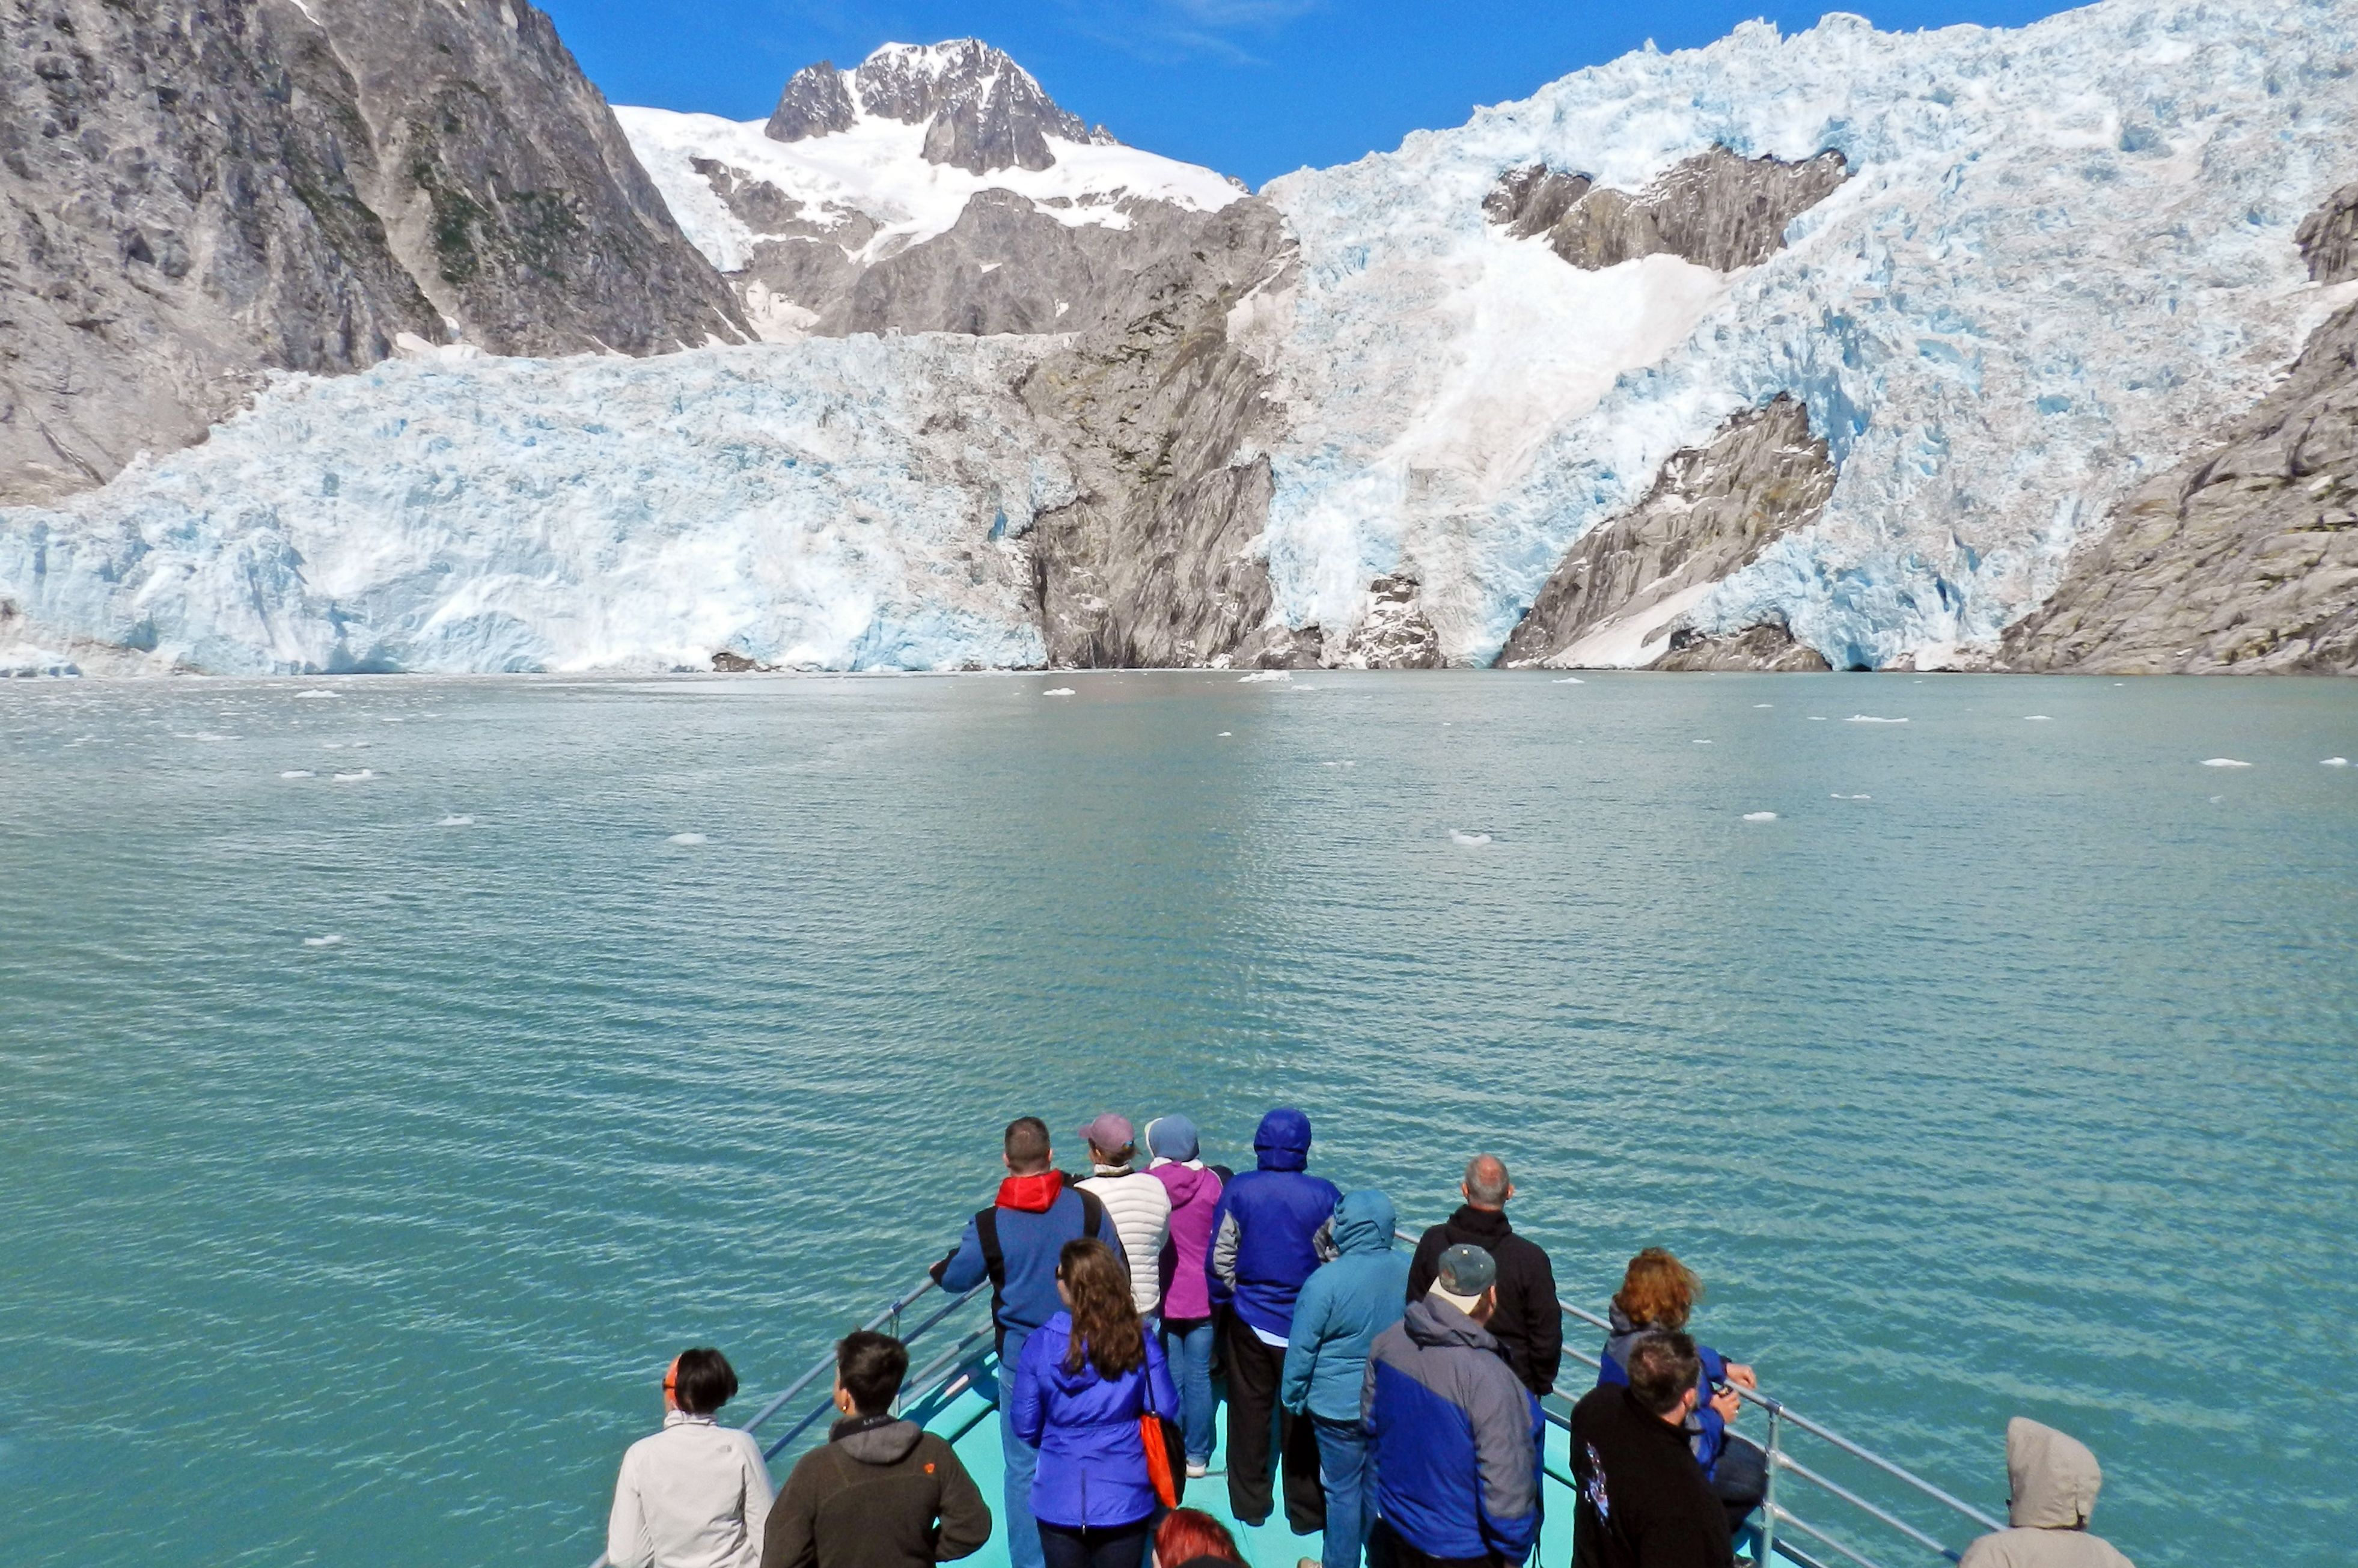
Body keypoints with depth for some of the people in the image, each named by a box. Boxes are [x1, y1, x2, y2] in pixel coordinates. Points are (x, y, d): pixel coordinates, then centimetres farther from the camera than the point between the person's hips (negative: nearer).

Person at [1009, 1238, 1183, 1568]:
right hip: (1124, 1499, 0)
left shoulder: (1041, 1344, -13)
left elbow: (1024, 1426, -6)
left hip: (1059, 1500, 0)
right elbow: (1166, 1411, -9)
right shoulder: (1139, 1341, -13)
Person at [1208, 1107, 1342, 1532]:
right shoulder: (1323, 1195, -13)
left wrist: (1226, 1301, 11)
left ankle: (1250, 1504, 27)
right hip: (1307, 1326, -1)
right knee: (1301, 1417, 11)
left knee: (1249, 1413, 15)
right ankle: (1305, 1510, 22)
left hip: (1250, 1321, 1)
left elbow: (1220, 1259, -5)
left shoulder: (1238, 1191, -10)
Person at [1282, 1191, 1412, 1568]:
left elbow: (1302, 1348, -15)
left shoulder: (1326, 1280, -24)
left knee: (1344, 1490, 12)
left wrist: (1293, 1396, 1)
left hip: (1340, 1406, -4)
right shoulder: (1410, 1270, -11)